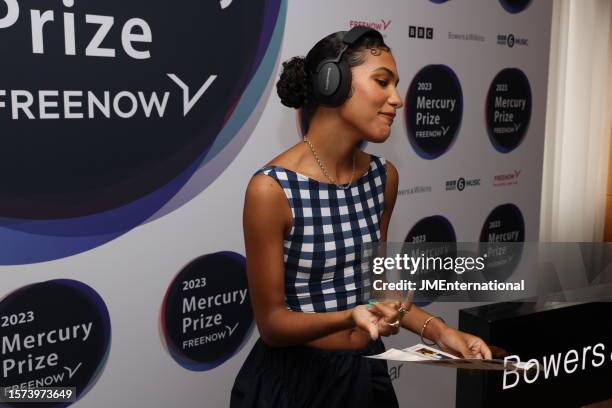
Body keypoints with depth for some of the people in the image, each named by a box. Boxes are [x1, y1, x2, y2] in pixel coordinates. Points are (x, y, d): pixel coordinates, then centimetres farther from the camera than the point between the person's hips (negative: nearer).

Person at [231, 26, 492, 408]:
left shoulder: (384, 176, -3)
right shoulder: (272, 188, -22)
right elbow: (271, 322, -16)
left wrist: (438, 330, -5)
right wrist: (349, 317, -31)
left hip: (366, 372, 6)